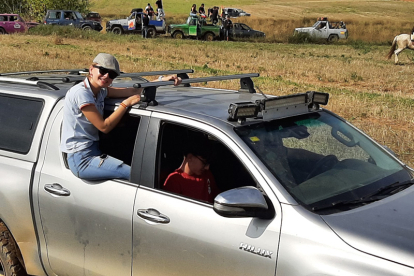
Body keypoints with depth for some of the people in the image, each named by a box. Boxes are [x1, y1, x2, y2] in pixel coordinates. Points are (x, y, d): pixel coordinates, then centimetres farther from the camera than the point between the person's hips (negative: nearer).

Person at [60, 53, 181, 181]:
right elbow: (104, 127, -17)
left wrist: (162, 79, -2)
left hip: (94, 151, 9)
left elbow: (134, 91, 6)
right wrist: (126, 103, -13)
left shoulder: (101, 91, 8)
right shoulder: (80, 93, -17)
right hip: (81, 160, -9)